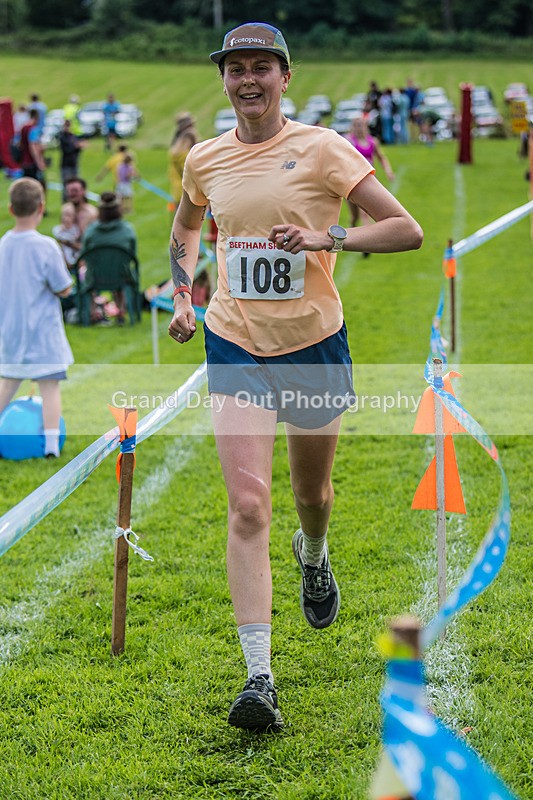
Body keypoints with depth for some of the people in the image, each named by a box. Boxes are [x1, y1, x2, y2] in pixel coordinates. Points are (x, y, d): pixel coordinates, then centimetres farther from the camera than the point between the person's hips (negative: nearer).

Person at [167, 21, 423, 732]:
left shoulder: (320, 148, -8)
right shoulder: (205, 160, 4)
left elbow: (408, 230, -10)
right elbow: (186, 226, 26)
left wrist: (326, 237, -23)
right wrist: (183, 292, 10)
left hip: (314, 346, -1)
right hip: (235, 348, 1)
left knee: (312, 493, 18)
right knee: (248, 505, -14)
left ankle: (312, 556, 57)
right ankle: (259, 678, -17)